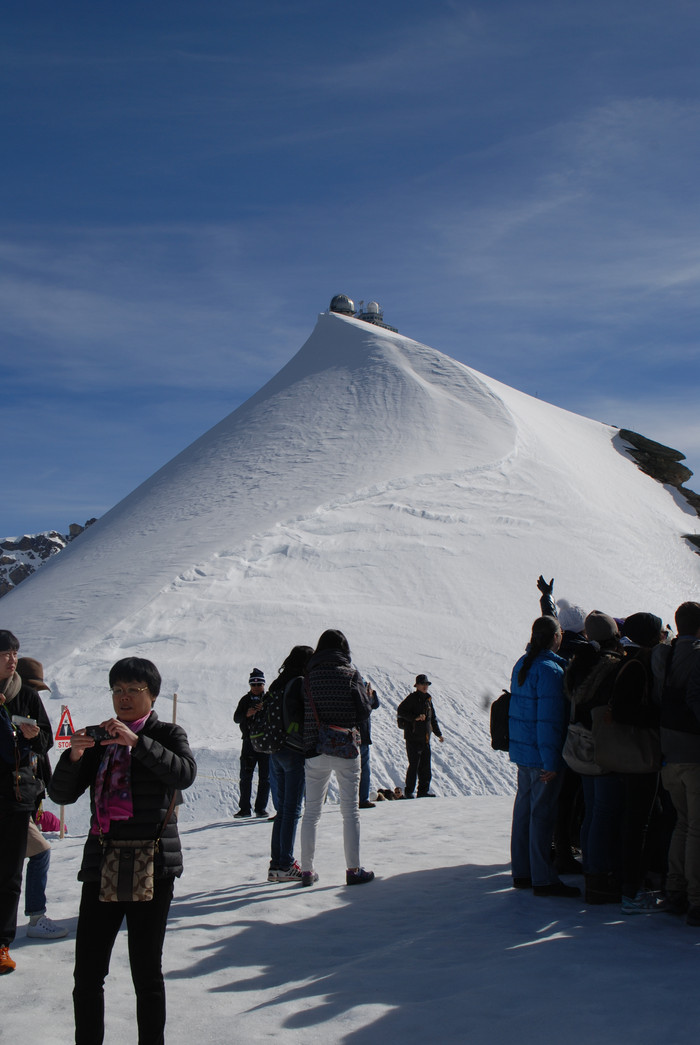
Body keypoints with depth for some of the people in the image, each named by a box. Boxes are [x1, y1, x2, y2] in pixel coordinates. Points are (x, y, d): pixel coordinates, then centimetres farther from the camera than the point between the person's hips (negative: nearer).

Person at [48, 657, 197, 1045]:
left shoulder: (167, 733, 4)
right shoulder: (100, 739, 15)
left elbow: (184, 773, -18)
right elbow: (62, 794, 7)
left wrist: (136, 742, -27)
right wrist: (73, 755, -11)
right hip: (102, 863, 4)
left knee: (146, 972, 1)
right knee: (87, 973, 3)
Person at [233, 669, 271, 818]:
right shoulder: (245, 700, 9)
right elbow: (236, 718, -1)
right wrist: (247, 714, -22)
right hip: (249, 742, 1)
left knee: (265, 777, 2)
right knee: (245, 777, 0)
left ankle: (261, 808, 9)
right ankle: (244, 808, 7)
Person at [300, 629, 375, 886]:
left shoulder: (308, 677, 3)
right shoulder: (350, 673, -4)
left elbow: (298, 715, 4)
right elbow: (363, 710, -5)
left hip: (315, 751, 2)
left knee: (311, 811, 10)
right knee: (350, 810, 4)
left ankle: (307, 870, 11)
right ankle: (353, 869, 3)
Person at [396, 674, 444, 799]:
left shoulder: (428, 699, 15)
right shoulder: (412, 698, -7)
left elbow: (433, 718, 25)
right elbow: (400, 711, -16)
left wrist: (439, 734, 27)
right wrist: (415, 717, -25)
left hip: (425, 739, 7)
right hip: (413, 738, -7)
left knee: (426, 766, 7)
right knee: (414, 765, -6)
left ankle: (423, 791, 15)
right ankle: (408, 792, 2)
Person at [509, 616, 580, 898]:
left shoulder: (522, 665, 11)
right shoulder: (550, 670, -17)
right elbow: (548, 719, -20)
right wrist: (551, 761, -19)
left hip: (522, 751, 9)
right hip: (542, 755, -9)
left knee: (524, 807, 13)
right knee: (542, 812, -4)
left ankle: (522, 872, 21)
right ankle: (543, 879, 1)